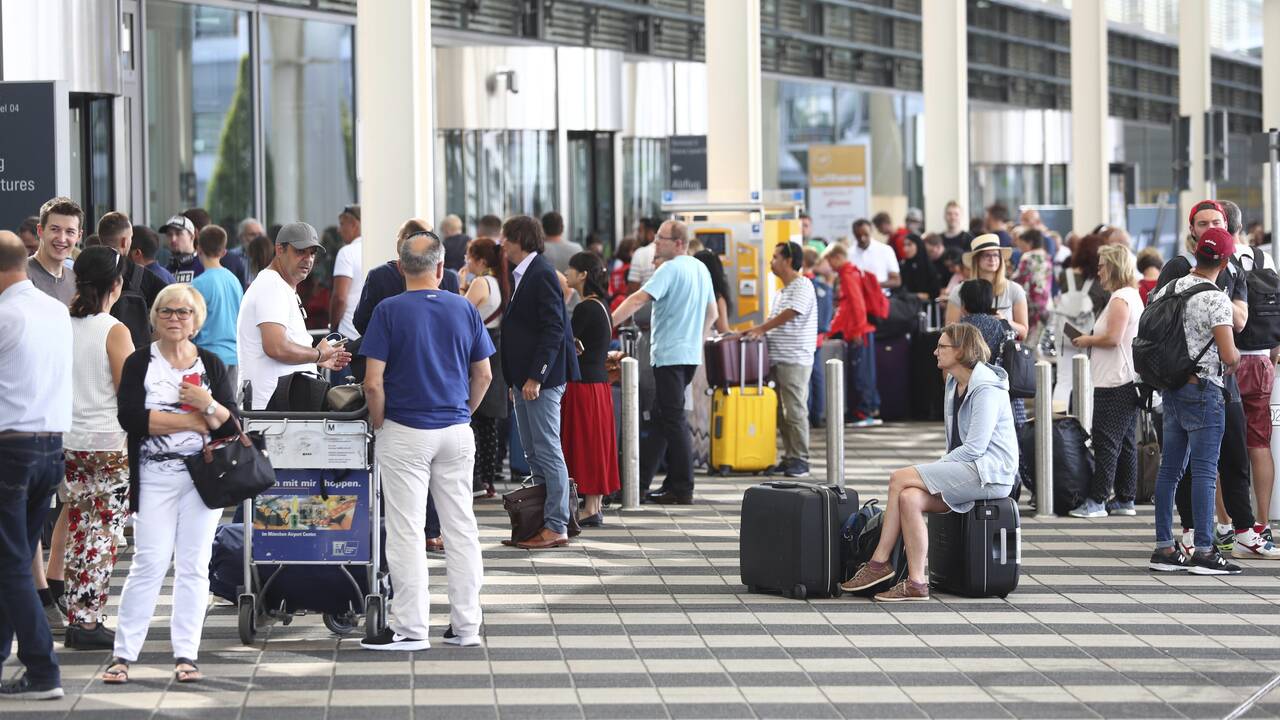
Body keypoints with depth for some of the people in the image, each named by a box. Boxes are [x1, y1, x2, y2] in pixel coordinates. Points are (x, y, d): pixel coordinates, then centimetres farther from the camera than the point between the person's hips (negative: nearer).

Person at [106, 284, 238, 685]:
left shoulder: (211, 365, 11)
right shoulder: (140, 363, 4)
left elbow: (231, 424, 5)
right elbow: (130, 417, -11)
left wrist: (208, 404, -16)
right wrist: (192, 421, -9)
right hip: (155, 477, -2)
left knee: (194, 565, 2)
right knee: (150, 563, -6)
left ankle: (186, 655, 7)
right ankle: (123, 654, -1)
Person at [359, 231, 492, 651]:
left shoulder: (389, 311, -9)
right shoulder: (464, 310, 2)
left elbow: (373, 382, -12)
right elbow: (483, 375, 7)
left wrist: (379, 424, 2)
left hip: (405, 433, -4)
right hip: (456, 432, 4)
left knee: (407, 531, 0)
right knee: (461, 528, 9)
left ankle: (410, 628, 0)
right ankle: (466, 625, 13)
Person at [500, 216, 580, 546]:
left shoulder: (542, 274, -14)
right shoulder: (524, 274, 16)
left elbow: (554, 328, -20)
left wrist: (535, 377, -22)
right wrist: (516, 380, 18)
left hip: (542, 379, -10)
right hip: (526, 379, 10)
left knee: (548, 451, -7)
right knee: (533, 453, 13)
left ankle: (556, 527, -4)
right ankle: (542, 520, 19)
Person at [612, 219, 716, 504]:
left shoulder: (670, 270, -14)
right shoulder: (701, 269, 13)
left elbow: (638, 299, -24)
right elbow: (712, 314, 21)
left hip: (670, 355, -9)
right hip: (691, 354, 9)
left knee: (672, 420, -5)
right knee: (660, 417, 13)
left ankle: (682, 489, -4)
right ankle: (639, 482, 16)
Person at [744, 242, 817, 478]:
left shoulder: (802, 286, -9)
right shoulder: (781, 292, 20)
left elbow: (789, 314, -19)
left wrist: (761, 329, -17)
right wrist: (759, 331, 5)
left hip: (795, 359, -9)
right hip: (777, 359, 9)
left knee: (795, 411, -7)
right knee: (782, 412, 9)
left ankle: (800, 460, -4)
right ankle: (788, 457, 14)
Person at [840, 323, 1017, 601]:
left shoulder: (986, 388, -12)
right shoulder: (954, 385, 17)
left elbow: (974, 448, -18)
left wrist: (937, 468, -11)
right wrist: (940, 469, 5)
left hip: (990, 472, -8)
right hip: (966, 470, 8)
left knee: (900, 478, -19)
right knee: (909, 498, -19)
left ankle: (879, 563, -13)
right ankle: (916, 582, -22)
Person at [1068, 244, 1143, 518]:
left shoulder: (1120, 298, -14)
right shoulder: (1133, 296, 18)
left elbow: (1113, 337, -21)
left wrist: (1087, 340, -5)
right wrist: (1091, 341, 14)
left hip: (1115, 382, -10)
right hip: (1129, 381, 10)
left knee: (1106, 442, -8)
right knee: (1125, 442, 11)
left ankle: (1097, 500, -7)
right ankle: (1125, 499, 13)